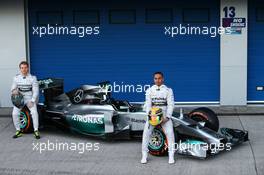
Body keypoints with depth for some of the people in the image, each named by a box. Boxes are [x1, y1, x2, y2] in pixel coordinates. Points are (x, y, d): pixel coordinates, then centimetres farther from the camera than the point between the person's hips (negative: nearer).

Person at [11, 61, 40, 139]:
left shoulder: (32, 78, -8)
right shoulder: (16, 78, -1)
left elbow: (35, 91, -7)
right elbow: (13, 88, 6)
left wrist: (32, 101, -17)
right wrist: (14, 91, -19)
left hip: (30, 98, -2)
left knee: (34, 112, -26)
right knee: (15, 113, -17)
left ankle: (36, 131, -13)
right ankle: (18, 131, 2)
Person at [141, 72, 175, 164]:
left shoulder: (168, 90, 4)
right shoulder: (149, 90, 8)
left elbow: (170, 104, -2)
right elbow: (148, 104, 2)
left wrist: (167, 117, -14)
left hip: (165, 115, -1)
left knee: (170, 133, -15)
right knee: (146, 133, -11)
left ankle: (171, 156, -5)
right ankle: (144, 156, -1)